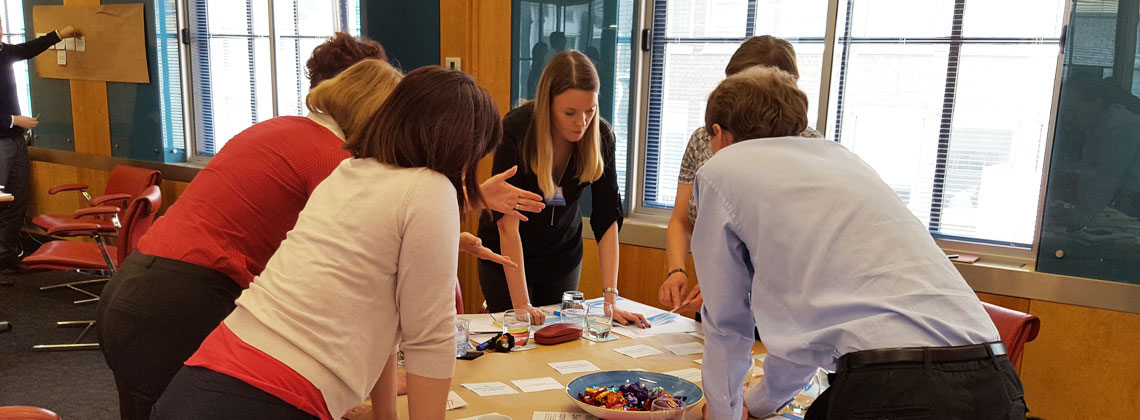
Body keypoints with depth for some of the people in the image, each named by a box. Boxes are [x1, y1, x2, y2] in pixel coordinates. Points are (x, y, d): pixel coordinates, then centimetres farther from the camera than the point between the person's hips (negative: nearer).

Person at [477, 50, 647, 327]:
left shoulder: (601, 137, -17)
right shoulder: (515, 129, -27)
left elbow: (607, 220, -17)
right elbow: (507, 222, -29)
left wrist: (611, 298, -24)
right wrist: (521, 304, -33)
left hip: (563, 254, 3)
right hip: (508, 255, -3)